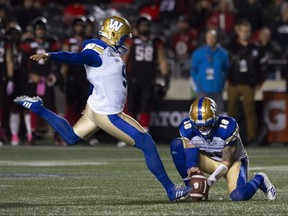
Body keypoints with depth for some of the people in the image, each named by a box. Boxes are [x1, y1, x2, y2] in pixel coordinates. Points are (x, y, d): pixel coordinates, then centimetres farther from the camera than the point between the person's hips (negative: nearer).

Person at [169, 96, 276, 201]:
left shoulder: (227, 126, -30)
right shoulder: (188, 127, -19)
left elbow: (227, 161, -25)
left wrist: (213, 177, -34)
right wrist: (191, 168, -42)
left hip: (233, 161, -4)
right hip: (208, 160, 4)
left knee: (239, 195, -32)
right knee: (176, 144, -20)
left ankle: (259, 180, 4)